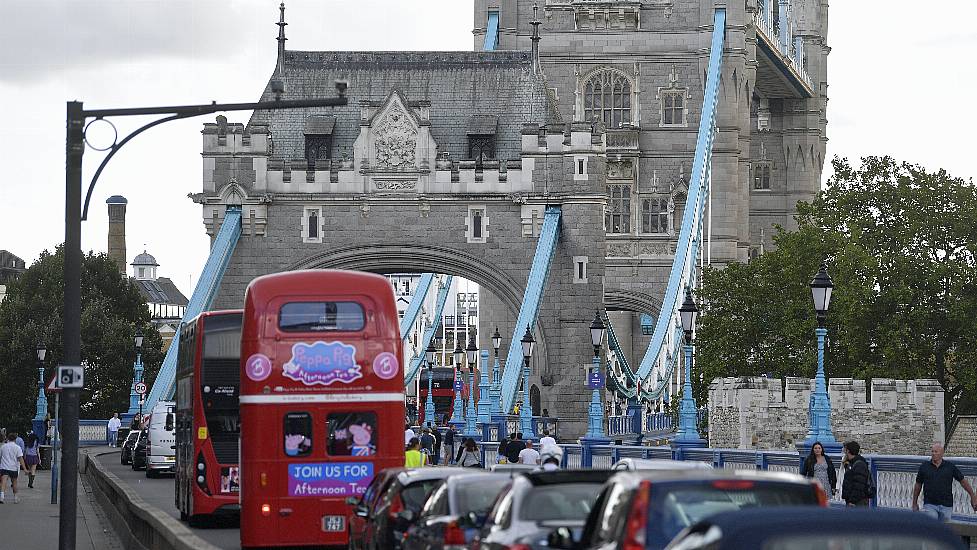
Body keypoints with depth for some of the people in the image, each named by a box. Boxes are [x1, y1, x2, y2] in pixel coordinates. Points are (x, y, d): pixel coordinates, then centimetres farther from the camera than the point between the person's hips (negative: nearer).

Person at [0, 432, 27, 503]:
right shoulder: (17, 447, -2)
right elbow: (20, 459, -10)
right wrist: (25, 469, -12)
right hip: (13, 468, 0)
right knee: (14, 482, 17)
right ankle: (15, 497, 28)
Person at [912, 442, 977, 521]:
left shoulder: (950, 466, 3)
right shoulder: (924, 467, 3)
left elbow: (963, 481, 10)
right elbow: (918, 485, 12)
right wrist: (914, 503, 14)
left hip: (946, 506, 1)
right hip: (930, 505, -1)